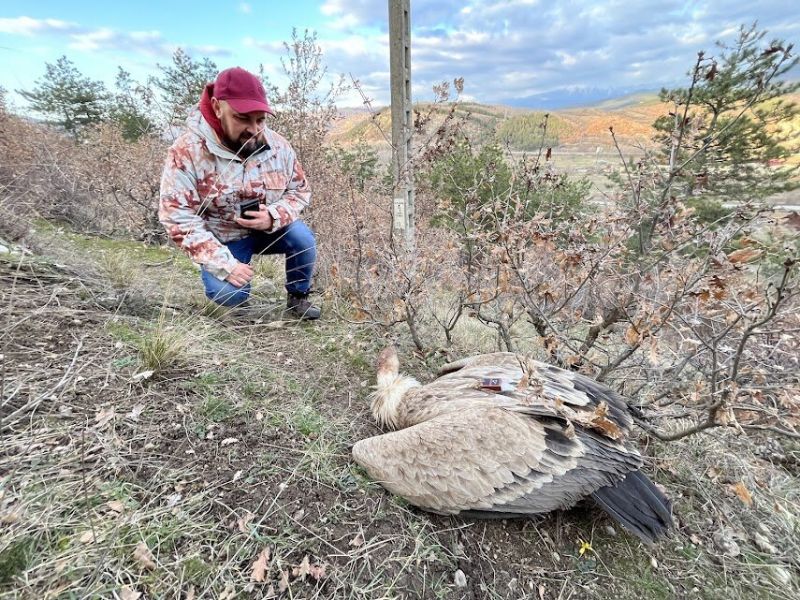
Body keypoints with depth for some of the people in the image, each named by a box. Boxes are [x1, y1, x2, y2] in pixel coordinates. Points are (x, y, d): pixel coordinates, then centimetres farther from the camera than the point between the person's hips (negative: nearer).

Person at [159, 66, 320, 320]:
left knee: (302, 237, -26)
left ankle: (298, 297, -1)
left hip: (268, 229, 3)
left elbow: (300, 191, -1)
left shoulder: (278, 146, -10)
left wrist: (274, 216, -23)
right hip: (221, 239, -2)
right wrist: (223, 264, -27)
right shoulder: (187, 151, -20)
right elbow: (178, 217, -20)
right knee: (229, 294, -25)